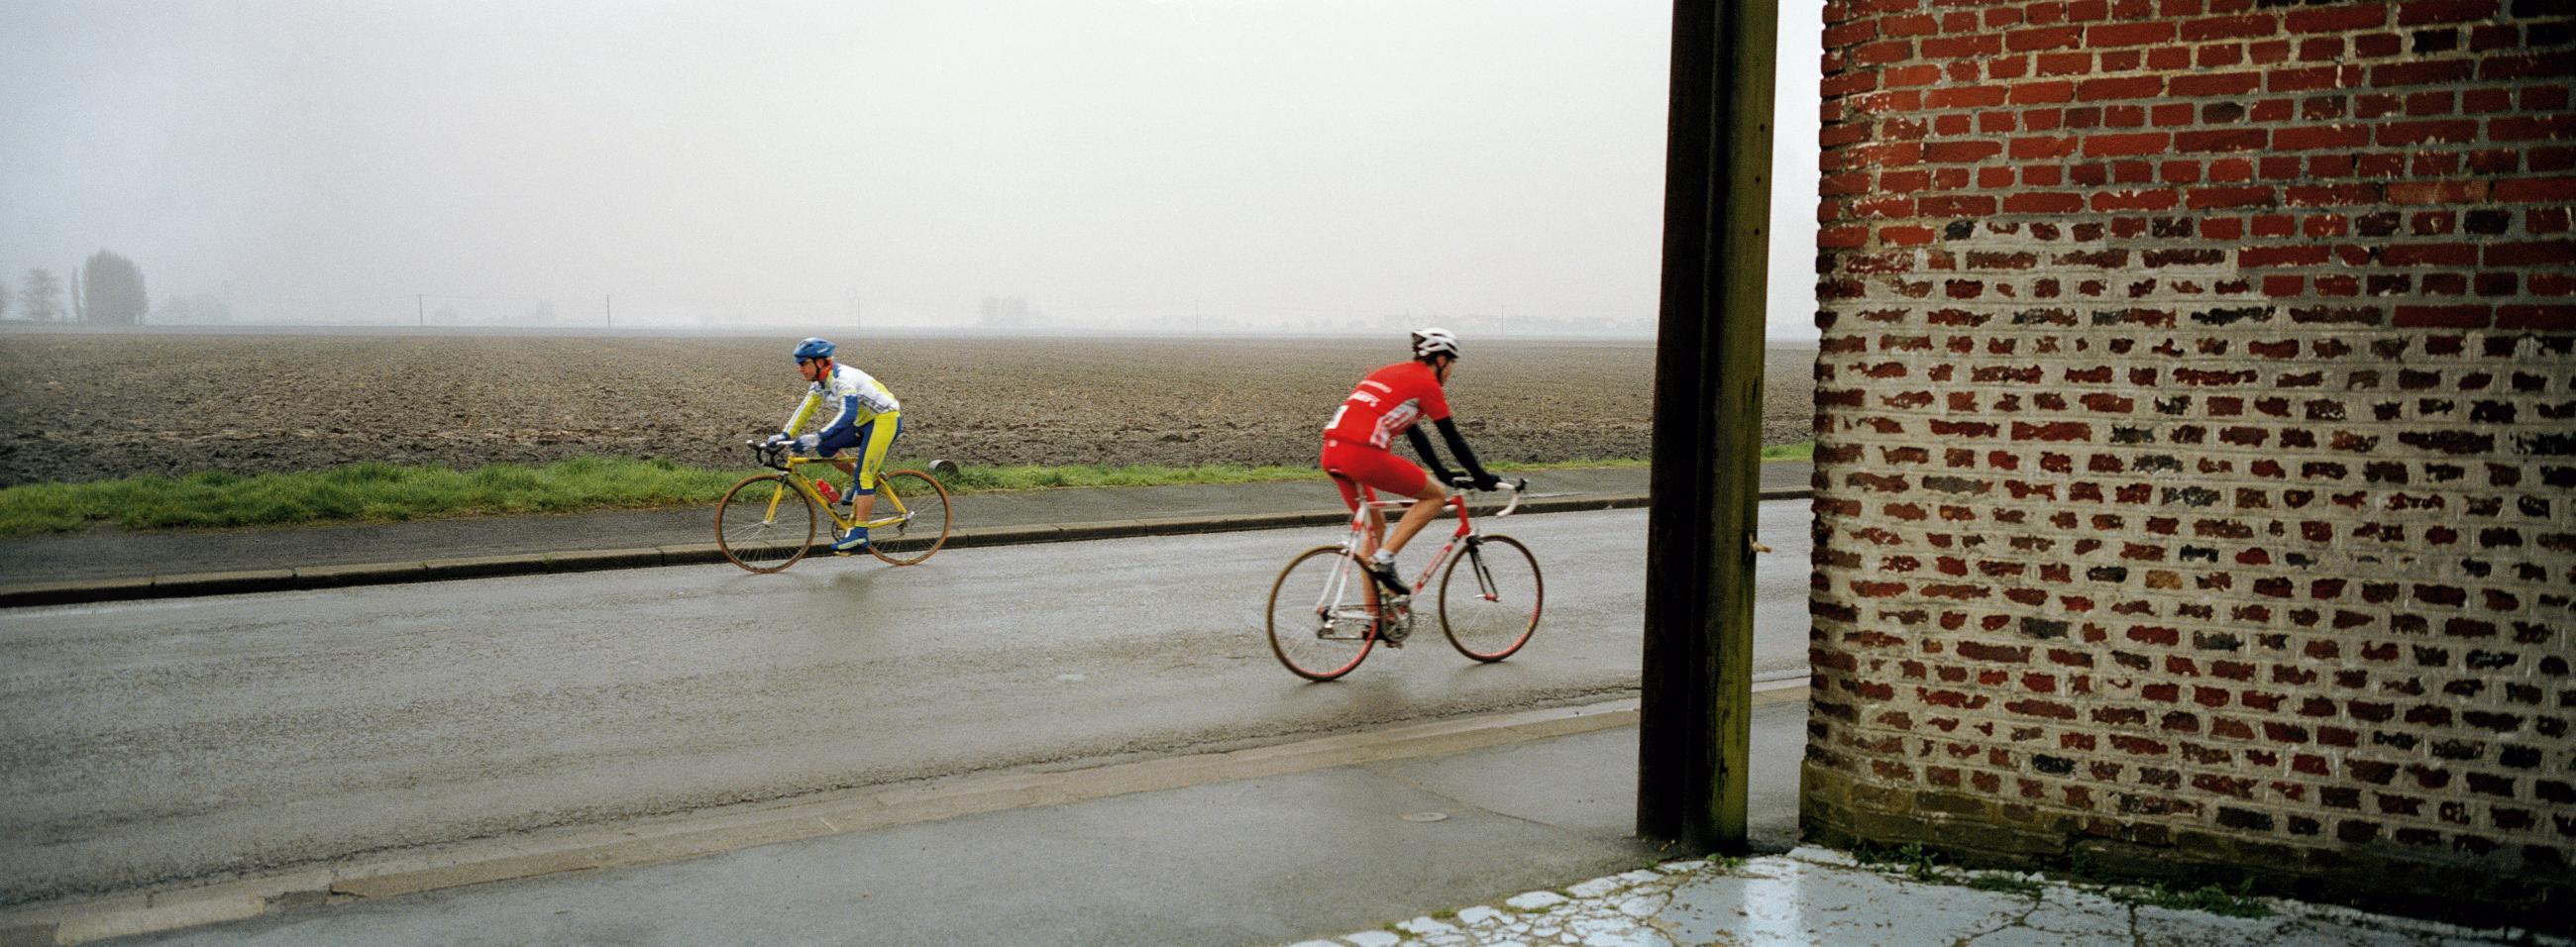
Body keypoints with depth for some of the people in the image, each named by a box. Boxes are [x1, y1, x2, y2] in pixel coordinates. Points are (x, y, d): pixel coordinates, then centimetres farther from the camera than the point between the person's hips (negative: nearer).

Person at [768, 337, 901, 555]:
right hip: (866, 422, 9)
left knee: (863, 477, -14)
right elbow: (806, 408, 8)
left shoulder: (843, 380, -26)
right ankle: (859, 483, 13)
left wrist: (816, 438, -46)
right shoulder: (820, 381, 3)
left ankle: (859, 535, -13)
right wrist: (785, 435, -1)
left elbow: (847, 414, -39)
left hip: (885, 420, -9)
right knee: (825, 447, -1)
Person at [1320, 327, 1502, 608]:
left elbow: (1412, 431, 34)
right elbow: (1453, 439, 5)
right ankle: (1384, 559, -2)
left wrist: (1442, 472, 39)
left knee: (1375, 525, 23)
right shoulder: (1426, 382, 3)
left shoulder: (1394, 374, 27)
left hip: (1332, 452, 9)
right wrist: (1482, 478, 15)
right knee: (1437, 494, 8)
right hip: (1363, 453, -8)